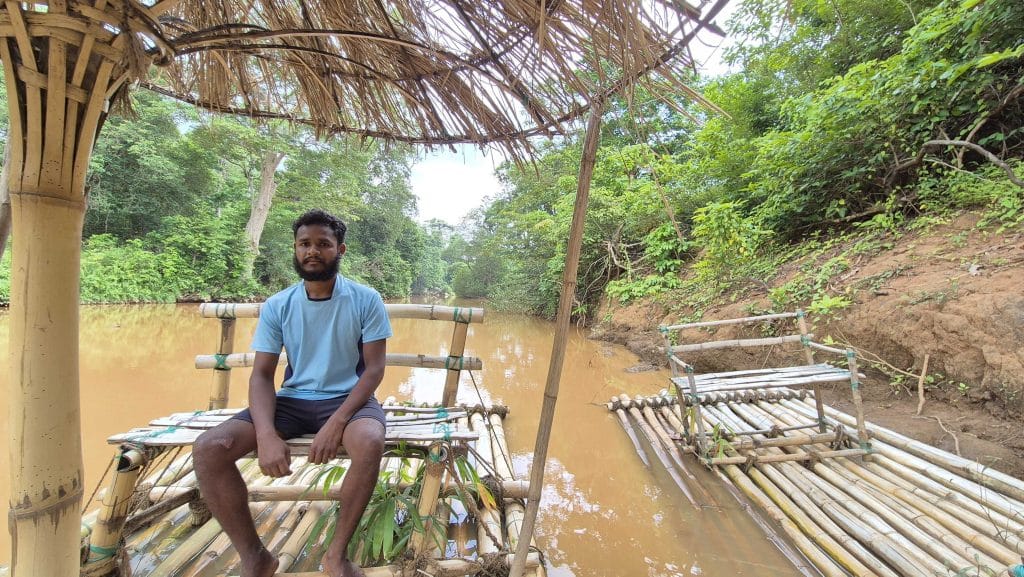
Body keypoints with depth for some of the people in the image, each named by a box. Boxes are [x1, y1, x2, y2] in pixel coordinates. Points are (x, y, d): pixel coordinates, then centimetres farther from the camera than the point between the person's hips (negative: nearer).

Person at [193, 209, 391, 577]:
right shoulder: (277, 306, 2)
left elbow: (374, 368, -9)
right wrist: (267, 435, -19)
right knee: (209, 448, -18)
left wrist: (337, 422, -24)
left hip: (348, 398, -3)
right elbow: (261, 374, -1)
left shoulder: (366, 300, -6)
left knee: (370, 443, -36)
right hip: (292, 401, 4)